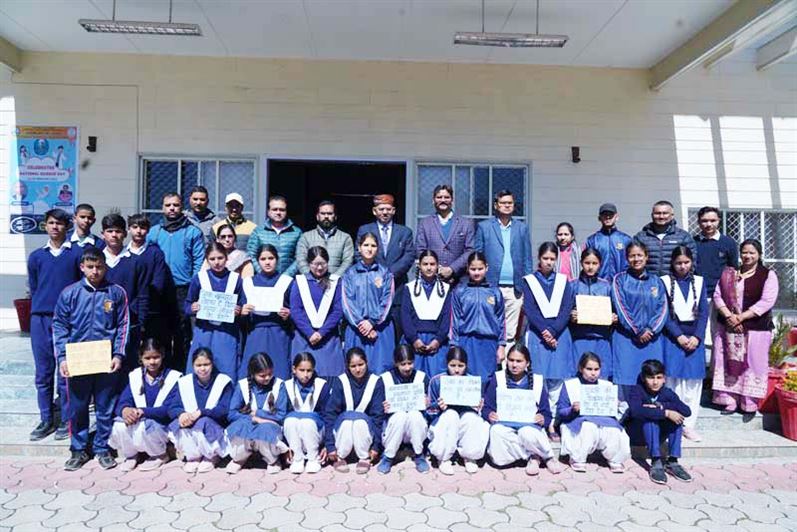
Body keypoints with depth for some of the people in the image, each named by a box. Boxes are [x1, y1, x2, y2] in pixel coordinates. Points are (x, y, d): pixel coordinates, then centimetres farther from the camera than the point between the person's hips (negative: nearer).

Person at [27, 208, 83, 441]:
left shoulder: (77, 253, 3)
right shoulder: (36, 256, 12)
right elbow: (33, 289, 18)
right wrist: (40, 310, 11)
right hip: (40, 319, 3)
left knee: (66, 373, 0)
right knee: (43, 373, 7)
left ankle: (66, 421, 10)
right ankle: (46, 420, 17)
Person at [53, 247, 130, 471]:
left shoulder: (117, 293, 0)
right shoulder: (69, 293, 1)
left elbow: (123, 326, 2)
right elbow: (59, 326, 3)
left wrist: (118, 355, -6)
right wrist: (62, 357, -6)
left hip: (107, 361, 0)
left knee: (105, 408, 9)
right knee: (77, 408, 10)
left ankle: (102, 448, 24)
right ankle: (78, 450, 25)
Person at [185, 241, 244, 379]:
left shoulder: (236, 279, 3)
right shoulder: (199, 278, 3)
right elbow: (187, 306, 8)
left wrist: (239, 312, -14)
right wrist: (192, 309, -13)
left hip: (228, 335, 0)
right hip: (203, 333, 1)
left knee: (227, 374, 0)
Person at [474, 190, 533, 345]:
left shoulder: (522, 228, 12)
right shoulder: (484, 227, 6)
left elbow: (527, 258, 11)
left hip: (515, 289, 2)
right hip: (491, 287, -2)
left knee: (510, 333, 5)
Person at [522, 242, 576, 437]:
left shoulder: (563, 281, 10)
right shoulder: (530, 281, 5)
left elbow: (567, 309, 1)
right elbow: (529, 309, -4)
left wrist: (553, 331, -11)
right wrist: (544, 332, -13)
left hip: (559, 334, 2)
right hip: (537, 334, -1)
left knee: (556, 379, 0)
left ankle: (551, 422, 6)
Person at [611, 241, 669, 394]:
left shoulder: (656, 282, 13)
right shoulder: (620, 279, 4)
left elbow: (663, 308, 5)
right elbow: (620, 307, -4)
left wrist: (650, 330, -8)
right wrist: (637, 331, -9)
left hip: (651, 339, 3)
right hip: (626, 338, -2)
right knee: (626, 378, -5)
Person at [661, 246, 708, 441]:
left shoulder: (699, 281, 10)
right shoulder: (664, 282, 1)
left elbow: (704, 312, 4)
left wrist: (697, 337, -7)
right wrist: (679, 336, -11)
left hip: (695, 337, 3)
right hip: (672, 336, -3)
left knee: (693, 382, 3)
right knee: (673, 380, -4)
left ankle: (689, 425, 10)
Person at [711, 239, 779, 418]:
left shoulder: (768, 275, -1)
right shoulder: (728, 273, 9)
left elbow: (766, 301, -11)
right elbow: (717, 295, 3)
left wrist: (741, 317, -15)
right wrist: (729, 316, -13)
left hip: (756, 329, -3)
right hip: (728, 328, 3)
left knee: (752, 366, 1)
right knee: (729, 364, 5)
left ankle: (749, 405, 11)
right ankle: (729, 401, 14)